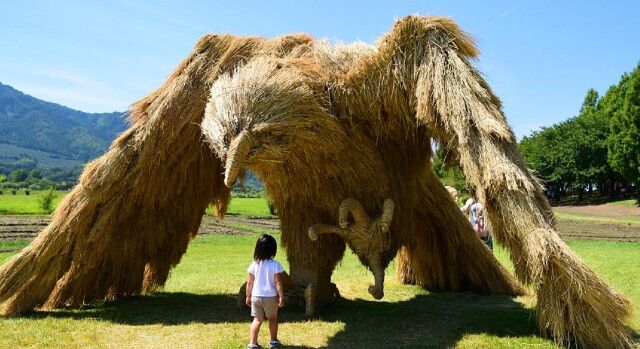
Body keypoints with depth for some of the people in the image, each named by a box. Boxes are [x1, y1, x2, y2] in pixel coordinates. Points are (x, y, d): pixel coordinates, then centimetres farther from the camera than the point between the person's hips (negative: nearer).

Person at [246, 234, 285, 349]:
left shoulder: (254, 264, -4)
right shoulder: (275, 265, -13)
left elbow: (249, 282, 1)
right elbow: (278, 282, -14)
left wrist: (248, 296, 11)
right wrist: (281, 296, -6)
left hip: (256, 296, 2)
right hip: (270, 297, -2)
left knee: (257, 320, 10)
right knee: (273, 318, 18)